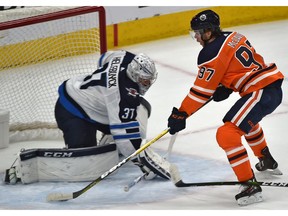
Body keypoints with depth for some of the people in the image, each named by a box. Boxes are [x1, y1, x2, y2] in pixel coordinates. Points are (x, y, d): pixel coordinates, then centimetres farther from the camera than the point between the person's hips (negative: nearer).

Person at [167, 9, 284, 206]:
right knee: (247, 120, 39)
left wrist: (181, 115, -5)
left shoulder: (212, 53, -12)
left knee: (226, 134, -17)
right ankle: (267, 161, 57)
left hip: (261, 93, -10)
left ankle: (250, 186, -18)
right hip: (274, 86, 10)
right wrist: (225, 88, 15)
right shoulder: (233, 37, 14)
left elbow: (202, 90, -11)